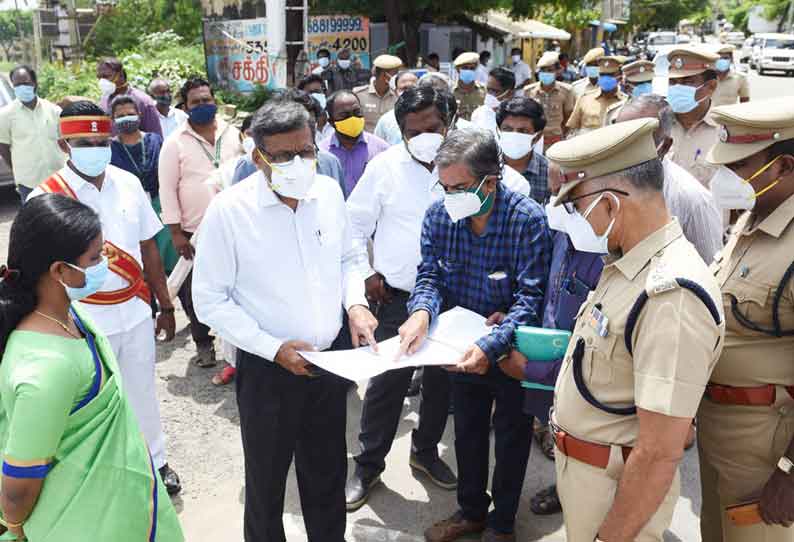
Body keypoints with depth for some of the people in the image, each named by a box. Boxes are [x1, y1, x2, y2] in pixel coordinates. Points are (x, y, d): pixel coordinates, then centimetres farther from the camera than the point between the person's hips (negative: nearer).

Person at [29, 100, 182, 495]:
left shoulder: (128, 184, -2)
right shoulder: (45, 198, -12)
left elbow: (148, 247, 5)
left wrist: (165, 305, 9)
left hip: (136, 311, 3)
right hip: (87, 320, -3)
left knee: (142, 391, 18)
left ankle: (154, 461, 39)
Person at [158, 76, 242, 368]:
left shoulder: (233, 134, 4)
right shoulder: (175, 142, -4)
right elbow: (167, 189, -4)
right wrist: (176, 232, -9)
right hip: (194, 231, -2)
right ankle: (202, 342, 25)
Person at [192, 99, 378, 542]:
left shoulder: (329, 192, -4)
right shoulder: (229, 210, -17)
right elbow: (211, 301, -12)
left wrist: (355, 303, -7)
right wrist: (273, 348, -19)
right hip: (268, 370, -4)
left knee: (328, 473, 23)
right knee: (267, 480, 17)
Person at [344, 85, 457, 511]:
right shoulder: (385, 166, -5)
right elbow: (355, 224, 2)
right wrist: (366, 274, -4)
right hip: (395, 297, -2)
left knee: (441, 379, 16)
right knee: (386, 382, 4)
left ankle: (425, 450, 39)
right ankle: (368, 465, 24)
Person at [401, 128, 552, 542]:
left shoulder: (528, 220, -26)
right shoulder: (439, 216, -12)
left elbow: (531, 297, -28)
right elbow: (430, 275, -9)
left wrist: (491, 345, -41)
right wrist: (421, 311, -32)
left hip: (512, 351, -4)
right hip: (461, 347, 5)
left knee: (511, 437, 17)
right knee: (467, 433, 22)